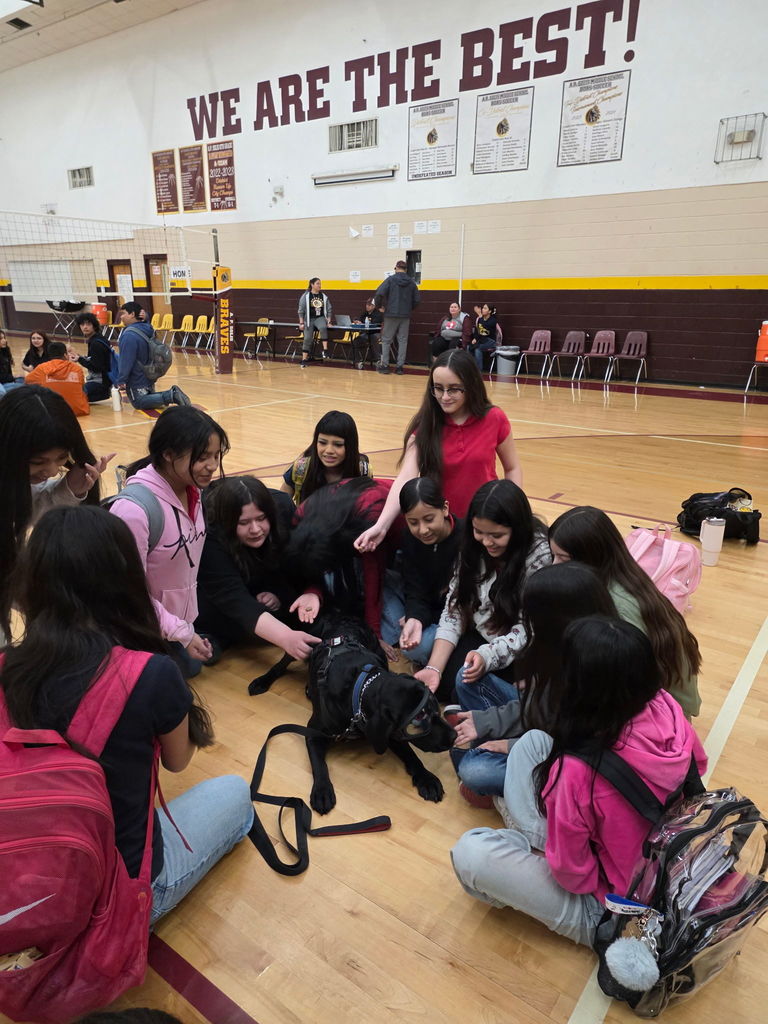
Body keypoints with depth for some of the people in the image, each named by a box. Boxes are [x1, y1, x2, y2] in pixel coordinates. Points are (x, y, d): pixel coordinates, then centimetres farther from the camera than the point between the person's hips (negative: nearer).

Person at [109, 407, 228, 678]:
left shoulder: (193, 490, -9)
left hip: (180, 615, 8)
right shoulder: (134, 508, -33)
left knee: (189, 668, 25)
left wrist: (186, 625, 10)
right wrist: (181, 633, -21)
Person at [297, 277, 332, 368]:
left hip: (320, 318, 1)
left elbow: (329, 310, 11)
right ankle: (304, 360, 5)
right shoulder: (305, 296, -2)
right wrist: (301, 323, -6)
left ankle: (325, 350, -30)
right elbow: (301, 310, -1)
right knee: (307, 339, -5)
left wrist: (329, 321, 2)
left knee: (323, 328, -34)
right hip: (309, 319, -1)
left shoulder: (324, 296, 5)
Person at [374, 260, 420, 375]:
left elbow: (379, 293, -12)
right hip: (405, 316, 3)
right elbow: (416, 299, 6)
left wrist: (378, 305, 5)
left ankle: (384, 365, 6)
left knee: (386, 340, 6)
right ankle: (400, 366, 6)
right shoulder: (411, 282, 5)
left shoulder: (390, 279, -3)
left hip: (391, 314, -2)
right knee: (403, 341, 7)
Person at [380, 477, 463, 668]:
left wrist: (428, 619, -16)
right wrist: (415, 619, -35)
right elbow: (416, 593, -13)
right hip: (428, 606, 6)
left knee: (419, 648, -34)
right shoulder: (410, 541, -8)